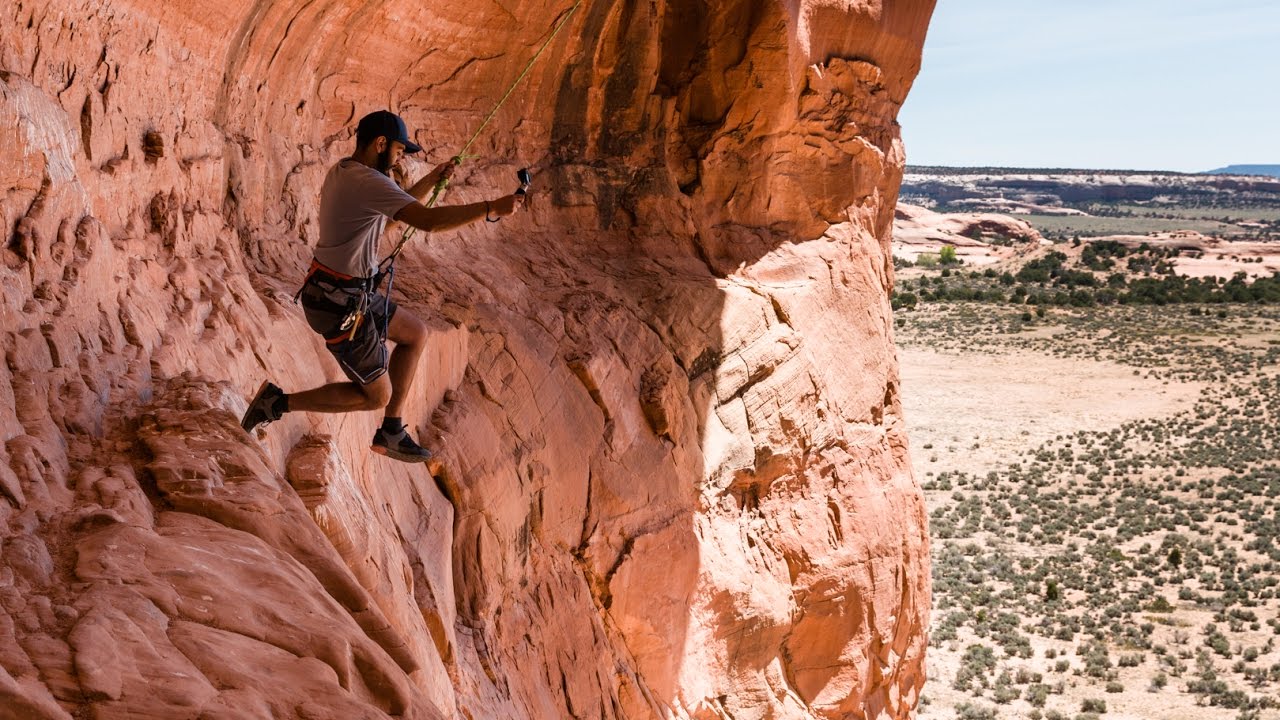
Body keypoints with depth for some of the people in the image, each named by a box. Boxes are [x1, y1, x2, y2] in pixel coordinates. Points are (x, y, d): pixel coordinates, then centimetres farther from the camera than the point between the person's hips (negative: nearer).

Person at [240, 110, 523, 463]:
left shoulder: (341, 172, 10)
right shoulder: (369, 182, -21)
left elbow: (400, 208, 25)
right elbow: (428, 220, -33)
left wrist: (433, 179, 16)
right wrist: (491, 209, -29)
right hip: (342, 307, -10)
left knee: (416, 334, 21)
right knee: (377, 395, 6)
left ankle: (391, 433, 24)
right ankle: (278, 402, 7)